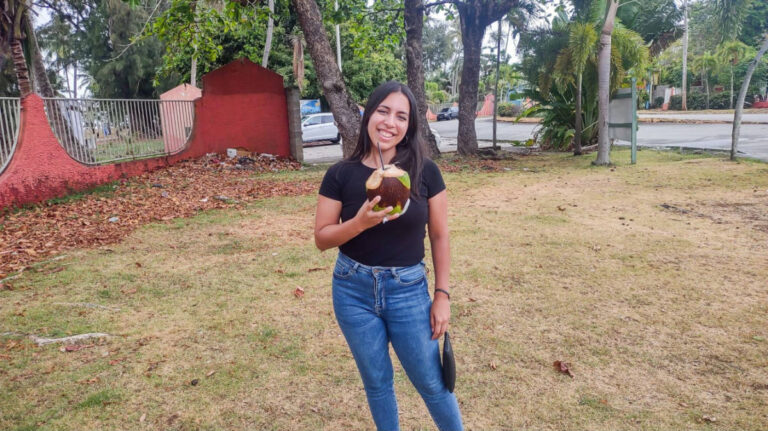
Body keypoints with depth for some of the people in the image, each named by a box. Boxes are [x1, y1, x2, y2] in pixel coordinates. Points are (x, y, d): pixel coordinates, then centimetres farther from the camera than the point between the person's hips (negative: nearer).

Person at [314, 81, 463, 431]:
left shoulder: (425, 172, -8)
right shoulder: (341, 175, -7)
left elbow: (439, 236, -1)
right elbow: (321, 238, -5)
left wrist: (442, 294, -2)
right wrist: (361, 222, -24)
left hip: (409, 290, -1)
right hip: (354, 290, 1)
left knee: (431, 382, 12)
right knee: (376, 381, 17)